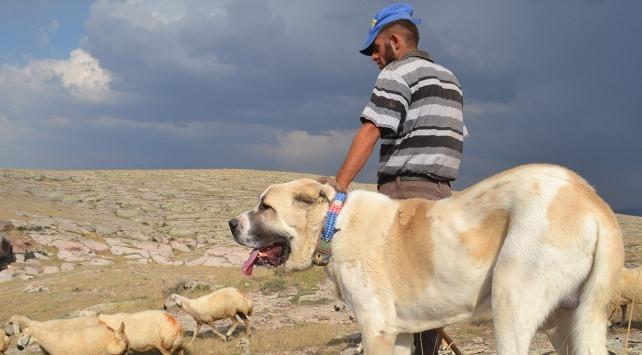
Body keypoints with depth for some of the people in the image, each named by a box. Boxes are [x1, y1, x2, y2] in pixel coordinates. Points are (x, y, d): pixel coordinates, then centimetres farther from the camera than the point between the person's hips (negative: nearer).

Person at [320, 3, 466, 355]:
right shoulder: (448, 78, 22)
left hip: (404, 188, -8)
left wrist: (339, 184, -23)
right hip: (439, 191, 8)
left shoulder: (397, 73, -4)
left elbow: (370, 131, -17)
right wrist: (435, 187, 17)